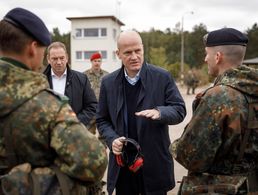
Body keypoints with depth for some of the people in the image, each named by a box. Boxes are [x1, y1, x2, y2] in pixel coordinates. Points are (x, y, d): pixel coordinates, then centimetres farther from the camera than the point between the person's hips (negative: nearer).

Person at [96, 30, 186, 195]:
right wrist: (112, 139, -11)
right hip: (122, 164, 2)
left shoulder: (163, 77, -5)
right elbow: (102, 120, 8)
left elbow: (180, 110, -5)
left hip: (154, 163, -2)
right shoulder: (108, 82, 2)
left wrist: (159, 112, -26)